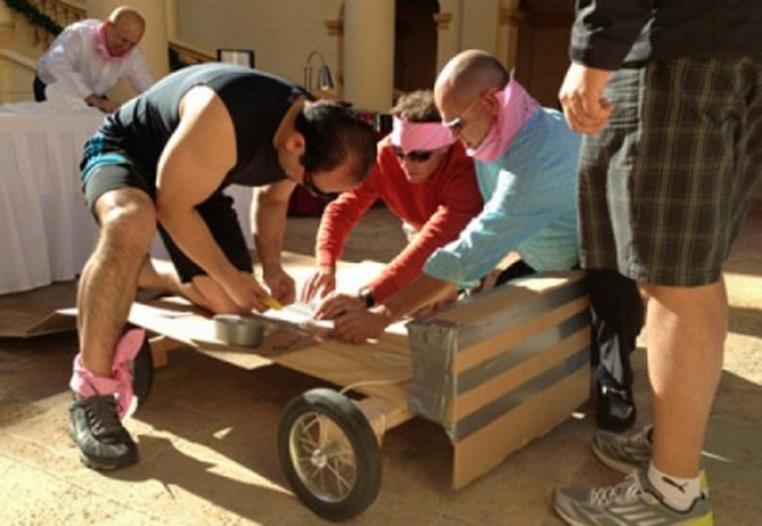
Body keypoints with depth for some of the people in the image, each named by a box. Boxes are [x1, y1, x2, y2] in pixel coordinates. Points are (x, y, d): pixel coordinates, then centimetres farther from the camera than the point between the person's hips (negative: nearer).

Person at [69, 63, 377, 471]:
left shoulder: (308, 132, -14)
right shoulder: (224, 122, -41)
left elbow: (273, 197, 4)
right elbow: (173, 206, -31)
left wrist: (271, 266, -10)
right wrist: (230, 276, -25)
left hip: (192, 178, 7)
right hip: (124, 151, -6)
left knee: (229, 304, -1)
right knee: (131, 223, -42)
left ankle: (139, 276, 27)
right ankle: (91, 392, -31)